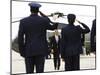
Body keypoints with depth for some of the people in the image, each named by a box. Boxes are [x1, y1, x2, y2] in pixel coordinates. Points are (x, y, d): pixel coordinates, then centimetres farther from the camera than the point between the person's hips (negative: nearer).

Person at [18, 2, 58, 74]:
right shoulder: (44, 20, -4)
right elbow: (53, 27, 15)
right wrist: (44, 16, 14)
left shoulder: (23, 21, -2)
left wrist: (22, 51, 3)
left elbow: (20, 38, -5)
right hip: (41, 50, 0)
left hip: (29, 50, 0)